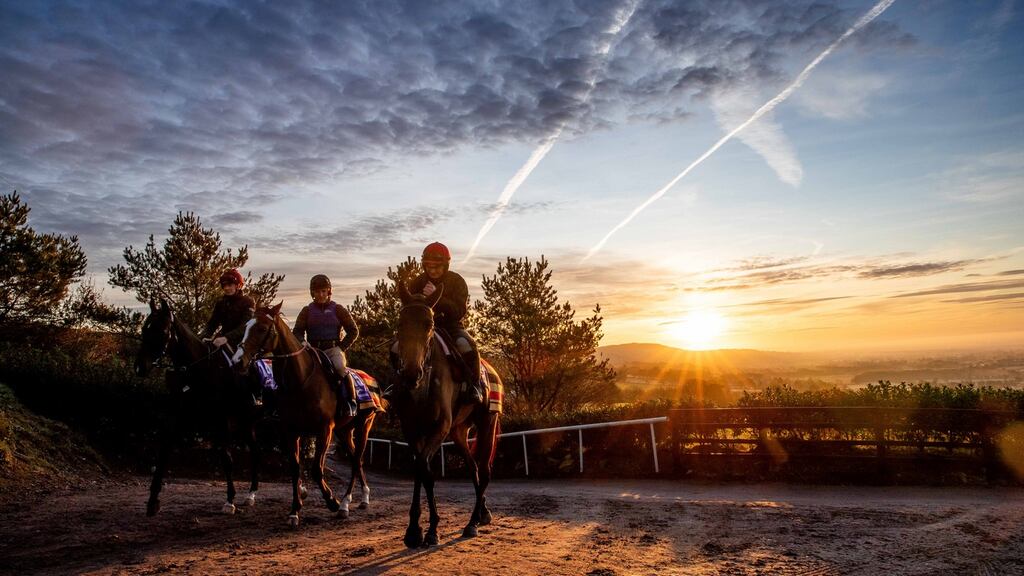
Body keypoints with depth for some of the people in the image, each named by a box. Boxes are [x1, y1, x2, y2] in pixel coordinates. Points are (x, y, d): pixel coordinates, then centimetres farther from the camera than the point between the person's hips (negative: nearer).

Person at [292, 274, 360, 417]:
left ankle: (351, 402, -17)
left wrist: (342, 347, -6)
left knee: (340, 368, -29)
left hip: (333, 349, -2)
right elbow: (297, 332, 6)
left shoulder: (337, 309, 6)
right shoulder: (307, 311, 11)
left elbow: (353, 331, 5)